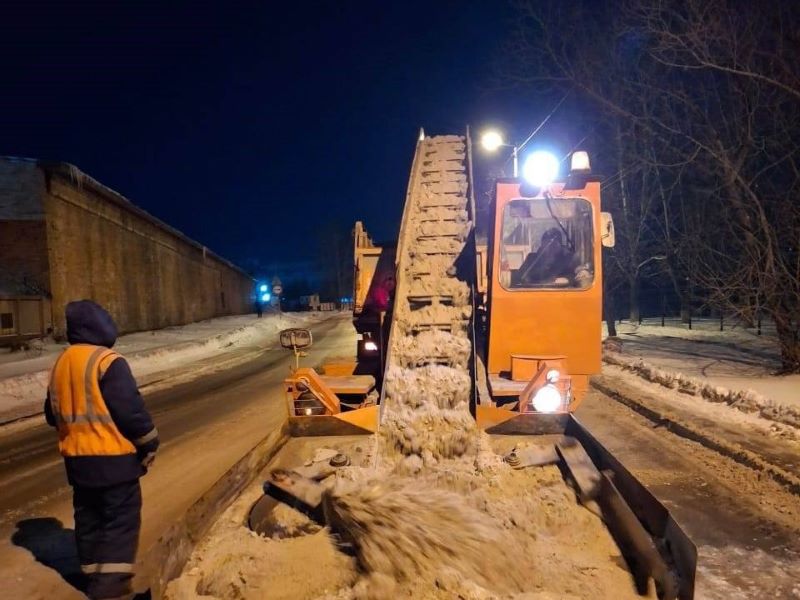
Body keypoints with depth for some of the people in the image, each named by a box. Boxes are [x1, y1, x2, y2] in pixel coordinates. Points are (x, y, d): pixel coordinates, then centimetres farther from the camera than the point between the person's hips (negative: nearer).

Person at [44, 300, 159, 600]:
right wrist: (149, 444, -7)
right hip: (112, 457, -8)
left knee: (88, 518, 18)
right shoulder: (108, 361, -19)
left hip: (76, 457, 8)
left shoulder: (61, 362, 7)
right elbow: (131, 410, -20)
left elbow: (53, 413, 16)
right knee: (121, 520, 1)